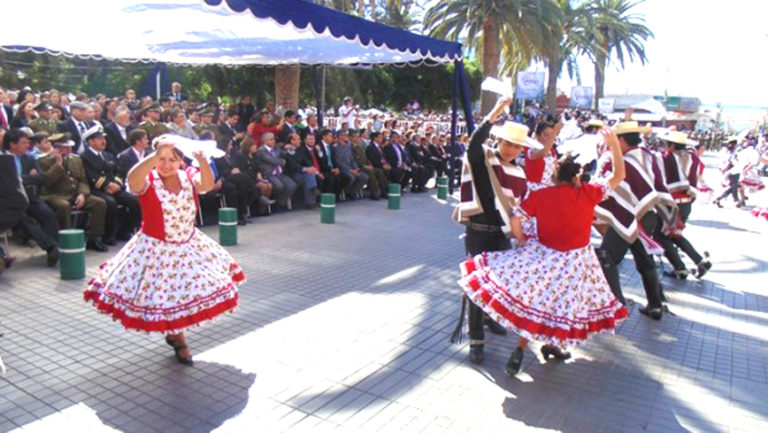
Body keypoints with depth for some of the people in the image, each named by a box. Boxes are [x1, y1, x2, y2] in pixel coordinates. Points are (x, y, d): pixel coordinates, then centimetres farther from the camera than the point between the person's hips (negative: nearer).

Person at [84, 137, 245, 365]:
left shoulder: (188, 178, -4)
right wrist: (157, 155, -46)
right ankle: (178, 339, 32)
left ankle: (174, 334, 37)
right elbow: (132, 180, -38)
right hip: (157, 249, -4)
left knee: (187, 290, 12)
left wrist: (202, 160, -42)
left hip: (189, 246, 4)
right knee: (166, 295, 6)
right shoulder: (148, 181, -14)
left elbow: (208, 184, -25)